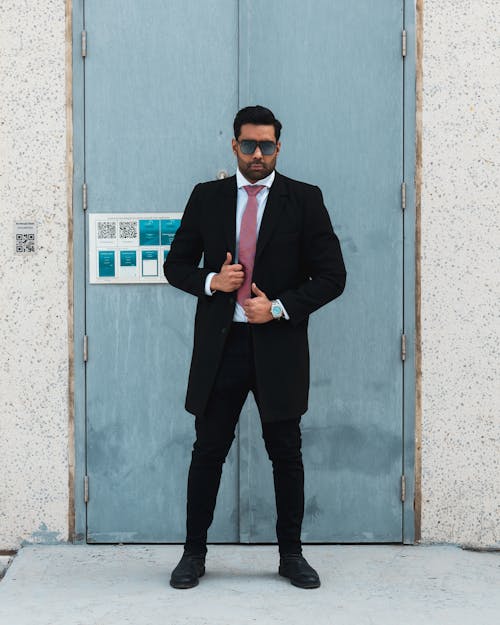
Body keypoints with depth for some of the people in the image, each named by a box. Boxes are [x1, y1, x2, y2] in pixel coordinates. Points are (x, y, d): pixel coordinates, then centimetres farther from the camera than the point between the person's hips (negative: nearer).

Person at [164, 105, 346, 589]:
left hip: (279, 345, -1)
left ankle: (291, 554, 21)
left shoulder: (304, 200, 1)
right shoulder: (206, 197, 7)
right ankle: (194, 553, 18)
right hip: (220, 344, 1)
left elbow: (332, 276, -1)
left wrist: (279, 308, -12)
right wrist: (211, 281, -9)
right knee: (208, 451, 6)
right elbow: (176, 265, 11)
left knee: (286, 454, 8)